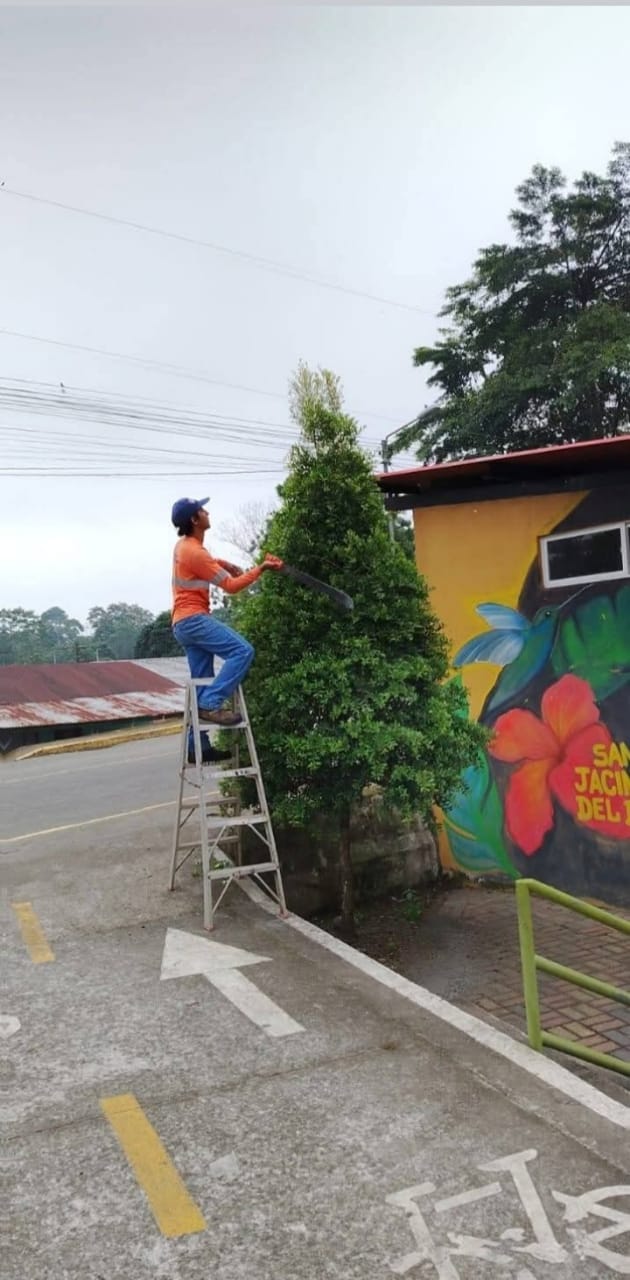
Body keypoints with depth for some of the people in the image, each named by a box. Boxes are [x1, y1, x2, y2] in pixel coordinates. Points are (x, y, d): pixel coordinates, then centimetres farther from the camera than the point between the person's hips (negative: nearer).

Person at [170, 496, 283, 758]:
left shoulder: (186, 545, 15)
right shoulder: (194, 553, -16)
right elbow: (230, 586, -14)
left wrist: (224, 564, 21)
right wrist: (261, 568, -10)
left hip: (184, 623, 10)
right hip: (193, 619, -10)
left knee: (202, 683, 10)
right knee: (242, 650, -21)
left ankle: (197, 746, 12)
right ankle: (211, 704, -24)